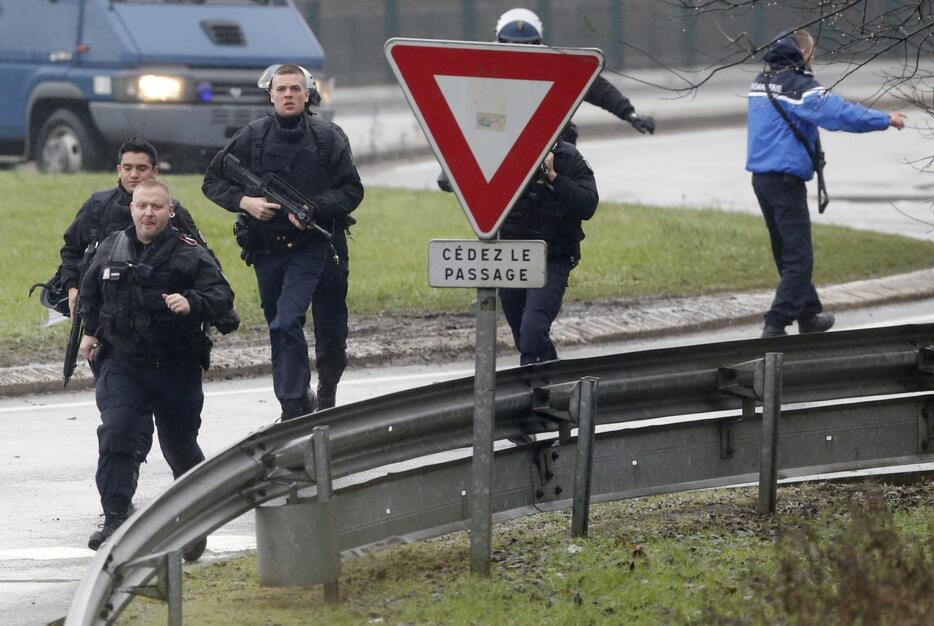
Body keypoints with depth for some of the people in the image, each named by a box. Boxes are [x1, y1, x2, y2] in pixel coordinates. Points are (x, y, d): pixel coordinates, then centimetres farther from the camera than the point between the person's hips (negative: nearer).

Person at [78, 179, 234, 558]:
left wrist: (191, 302, -35)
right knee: (115, 436, -18)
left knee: (180, 446, 10)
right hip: (122, 364, 2)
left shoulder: (190, 254, -8)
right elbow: (91, 290, 23)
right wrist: (90, 331, 18)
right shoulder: (111, 250, 4)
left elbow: (222, 295, -17)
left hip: (176, 369, -2)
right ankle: (115, 520, -18)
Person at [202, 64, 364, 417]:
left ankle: (294, 407, 2)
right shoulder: (252, 137, 0)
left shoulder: (328, 137, -3)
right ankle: (300, 401, 19)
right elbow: (213, 182, 7)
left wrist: (313, 208, -17)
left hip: (312, 246, -3)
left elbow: (352, 191, -2)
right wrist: (245, 201, -11)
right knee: (280, 327, 7)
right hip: (267, 249, 3)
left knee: (286, 324, -11)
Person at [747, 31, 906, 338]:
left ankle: (808, 315, 32)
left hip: (760, 176, 9)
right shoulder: (798, 85, -15)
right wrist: (885, 120, -16)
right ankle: (775, 326, -13)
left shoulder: (761, 82, 12)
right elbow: (840, 113, -23)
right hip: (786, 181, -9)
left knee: (787, 252, 19)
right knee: (799, 257, -6)